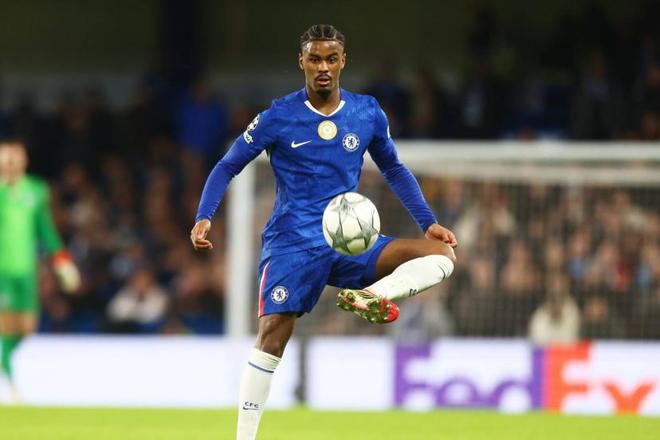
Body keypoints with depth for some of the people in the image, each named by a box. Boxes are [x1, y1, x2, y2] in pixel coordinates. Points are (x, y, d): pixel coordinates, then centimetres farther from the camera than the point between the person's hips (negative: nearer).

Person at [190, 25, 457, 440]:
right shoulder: (279, 117, -3)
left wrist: (429, 222, 9)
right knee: (274, 331, -18)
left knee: (441, 254, -15)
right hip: (292, 244, -3)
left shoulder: (368, 113, 5)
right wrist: (204, 218, -12)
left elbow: (394, 169, 18)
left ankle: (372, 297, -38)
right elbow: (228, 167, 3)